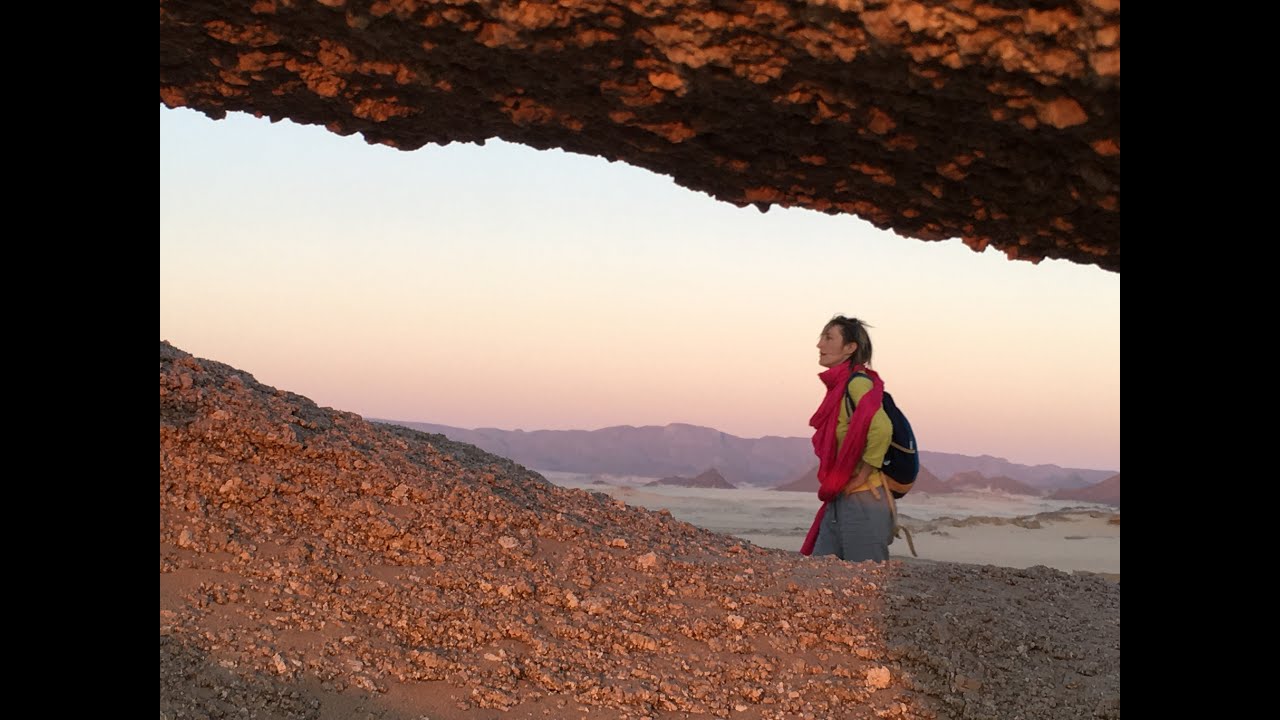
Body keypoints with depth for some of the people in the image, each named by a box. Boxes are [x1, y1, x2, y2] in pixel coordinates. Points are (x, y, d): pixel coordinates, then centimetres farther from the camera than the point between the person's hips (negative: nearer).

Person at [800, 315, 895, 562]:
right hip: (839, 502, 10)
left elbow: (881, 428, -30)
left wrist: (863, 476, -20)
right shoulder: (838, 385, 16)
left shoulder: (857, 382, -13)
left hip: (862, 502, -10)